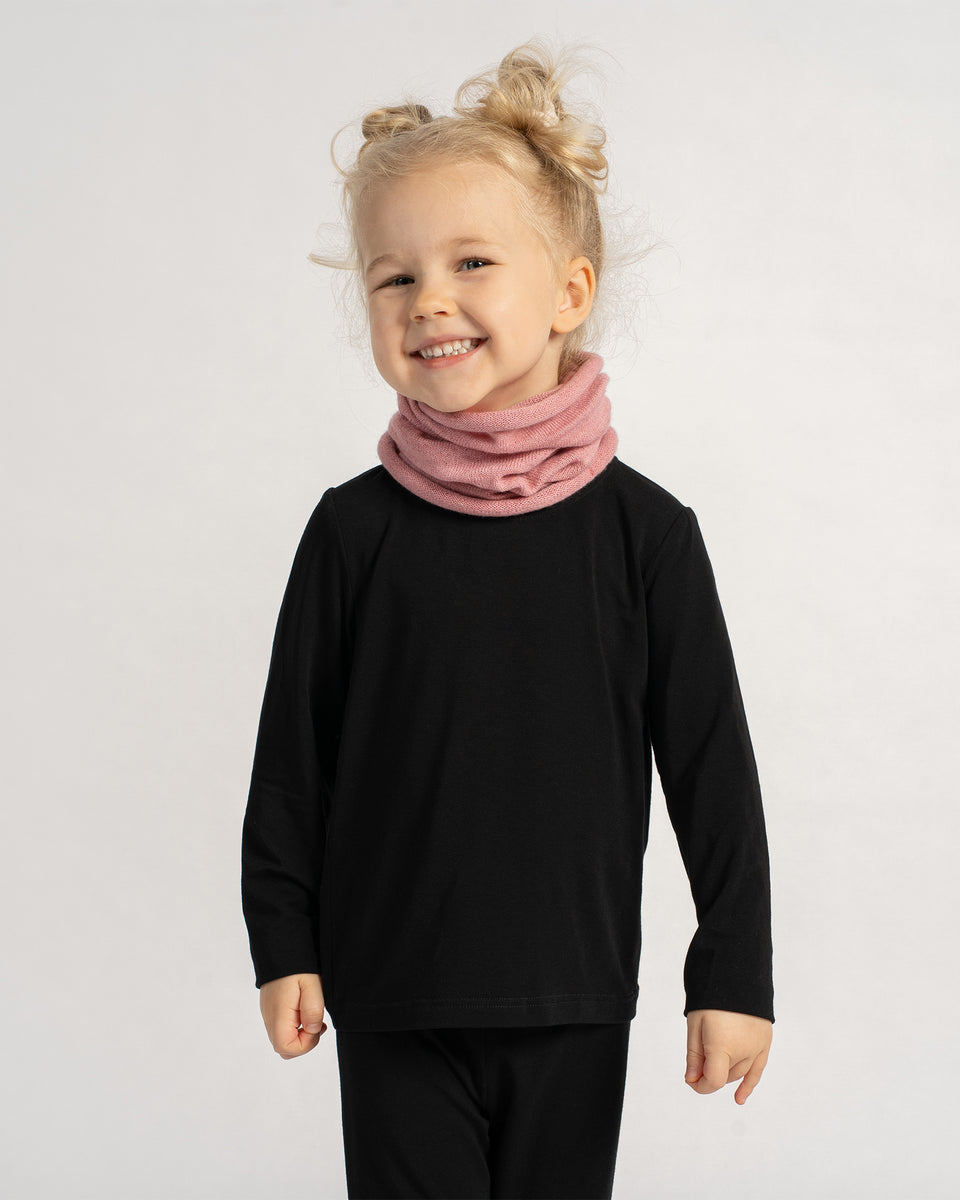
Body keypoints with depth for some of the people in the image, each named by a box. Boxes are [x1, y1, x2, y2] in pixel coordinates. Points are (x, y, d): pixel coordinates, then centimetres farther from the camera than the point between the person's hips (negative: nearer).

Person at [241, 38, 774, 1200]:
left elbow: (712, 761, 0)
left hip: (574, 1009, 0)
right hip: (392, 1004, 0)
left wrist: (734, 970, 1)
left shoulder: (644, 530, -4)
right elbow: (293, 750, 4)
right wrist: (283, 943, 5)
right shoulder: (355, 527, -3)